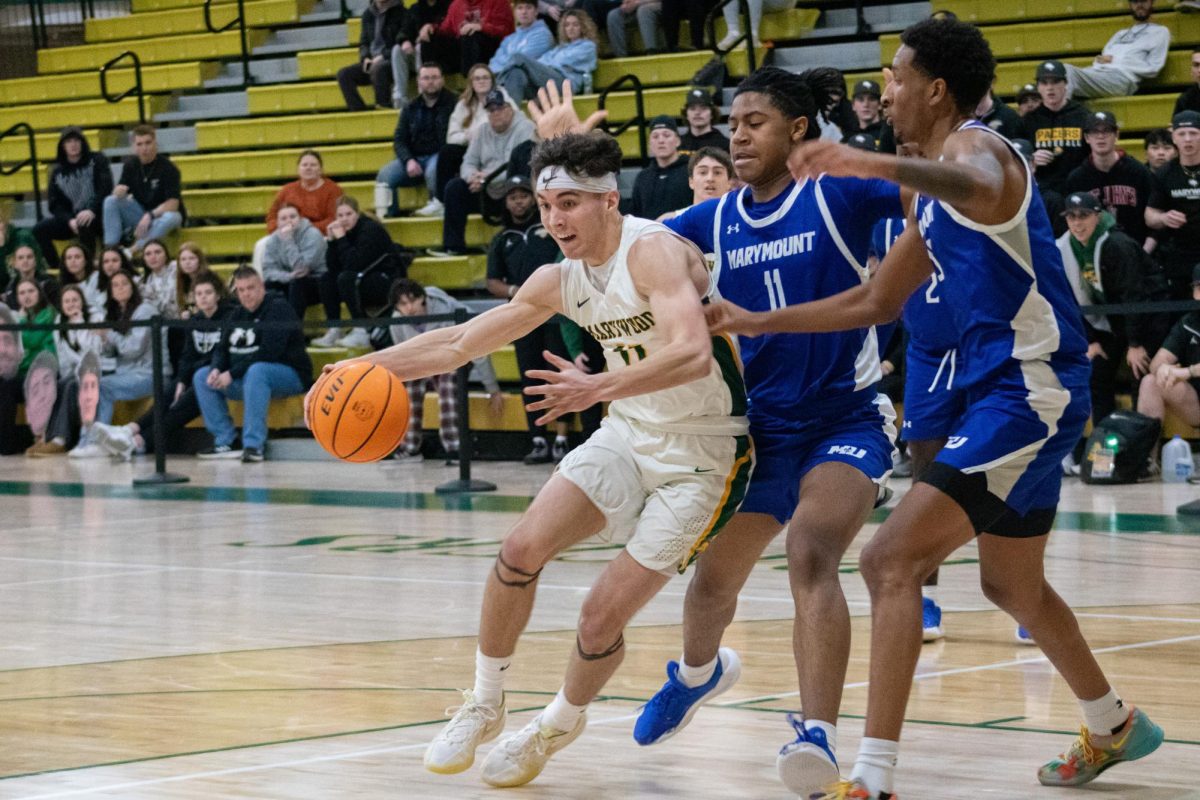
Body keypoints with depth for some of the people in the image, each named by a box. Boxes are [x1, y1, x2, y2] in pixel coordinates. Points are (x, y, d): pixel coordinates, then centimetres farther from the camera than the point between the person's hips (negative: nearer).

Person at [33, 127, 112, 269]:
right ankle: (56, 269, -12)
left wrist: (91, 211, -29)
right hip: (71, 218, 5)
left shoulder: (97, 161, 2)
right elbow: (55, 204, 5)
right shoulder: (58, 172, 10)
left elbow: (105, 188, -11)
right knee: (39, 230, -15)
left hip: (98, 216, -5)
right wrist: (70, 220, -16)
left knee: (84, 225, -39)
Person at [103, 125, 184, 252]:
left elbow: (173, 204, -23)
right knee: (111, 201, -17)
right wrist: (118, 191, -26)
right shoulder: (130, 164, -1)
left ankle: (135, 250, -42)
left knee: (171, 218, -39)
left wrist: (150, 216, -35)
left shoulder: (168, 168, -16)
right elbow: (118, 192, -1)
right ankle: (110, 248, -25)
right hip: (140, 211, 4)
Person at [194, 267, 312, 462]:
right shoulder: (237, 314, 12)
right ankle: (226, 443, -7)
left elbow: (268, 352, -24)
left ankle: (254, 445, -41)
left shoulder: (278, 308, -13)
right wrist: (217, 369, -13)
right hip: (247, 378, 9)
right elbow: (222, 348, 12)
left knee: (256, 371, -39)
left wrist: (232, 374, -25)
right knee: (201, 376, 1)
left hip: (290, 375, -9)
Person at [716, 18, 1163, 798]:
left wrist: (880, 166, -58)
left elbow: (977, 185, -41)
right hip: (1015, 391, 11)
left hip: (1030, 392, -11)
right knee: (1014, 586, 26)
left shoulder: (975, 145, -13)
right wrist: (760, 322, 22)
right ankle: (1115, 727, 47)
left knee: (892, 561, -17)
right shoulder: (933, 198, 17)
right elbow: (874, 303, 26)